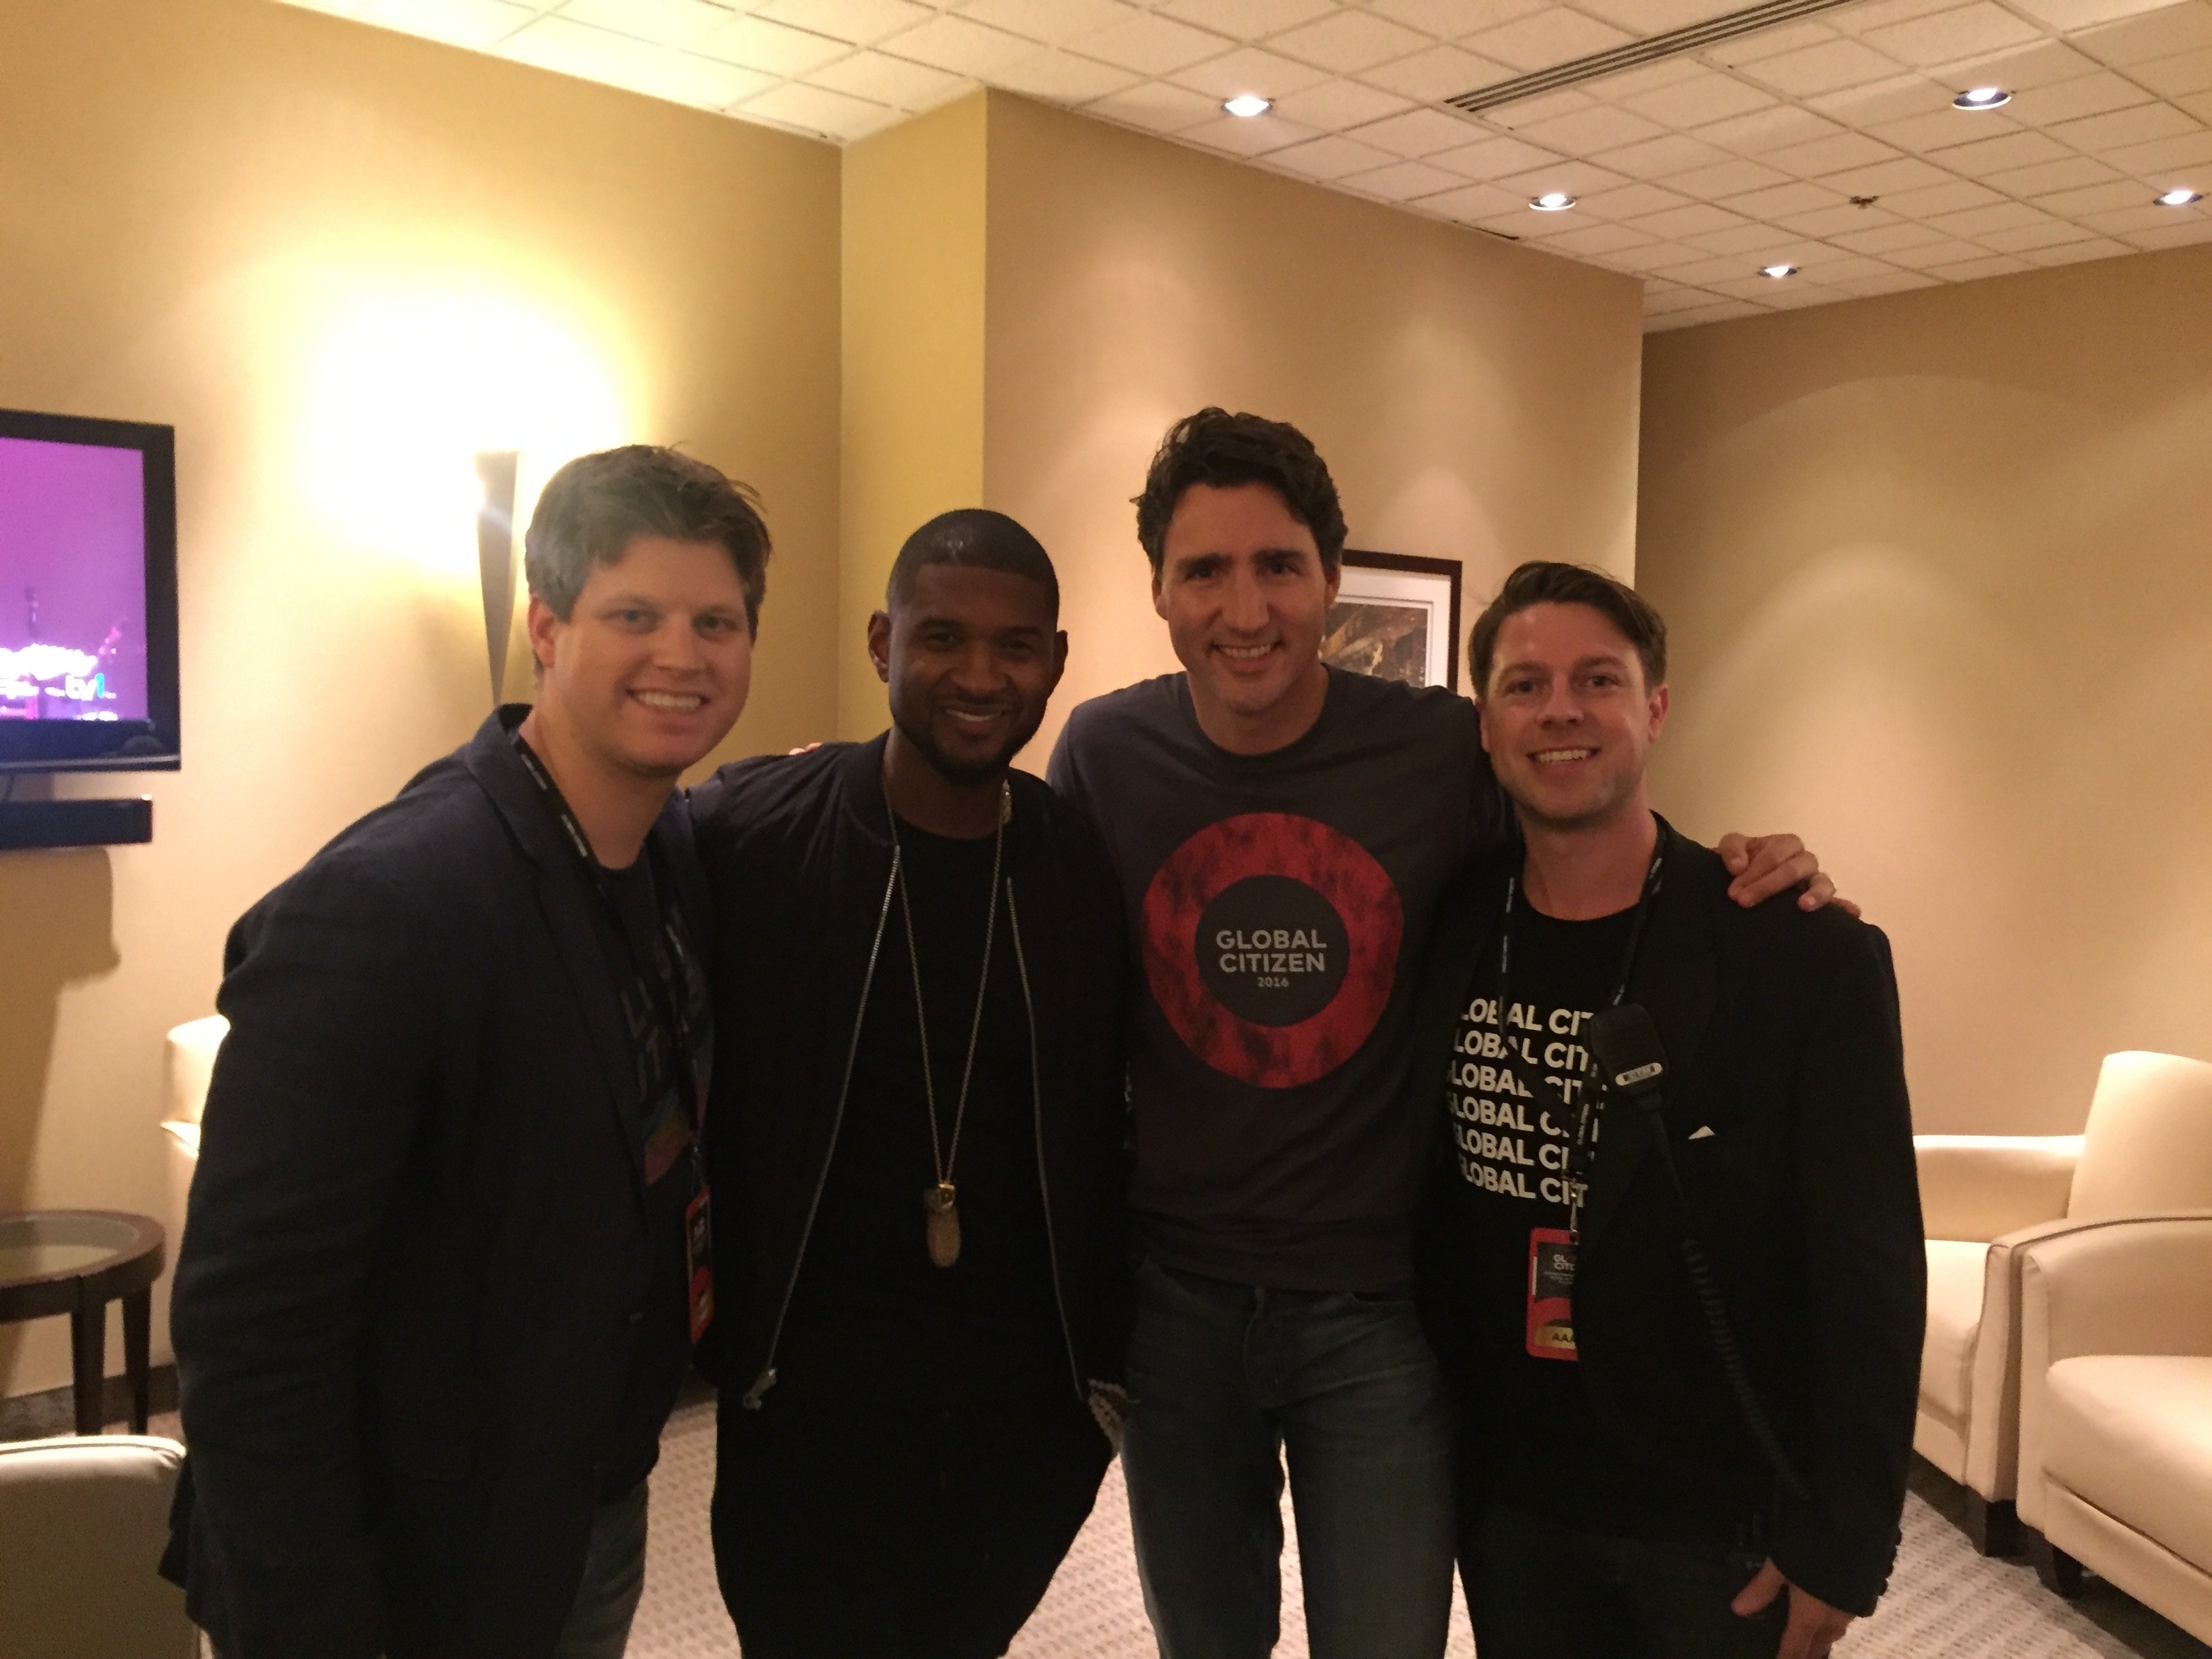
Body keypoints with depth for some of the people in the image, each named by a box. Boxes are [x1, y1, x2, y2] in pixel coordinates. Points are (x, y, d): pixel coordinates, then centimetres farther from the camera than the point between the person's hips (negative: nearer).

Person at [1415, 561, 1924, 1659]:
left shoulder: (1808, 957, -14)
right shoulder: (1444, 934, -4)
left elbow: (1870, 1276, -12)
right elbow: (1418, 1213, 4)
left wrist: (1841, 1546, -11)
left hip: (1727, 1525, -2)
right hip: (1504, 1505, 3)